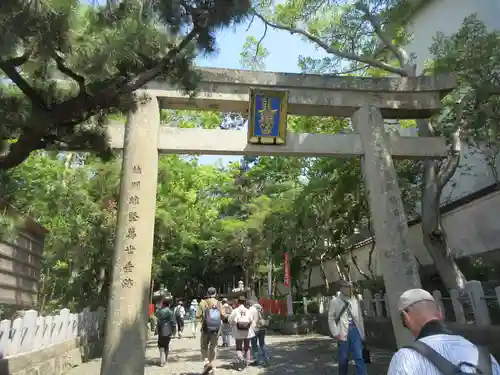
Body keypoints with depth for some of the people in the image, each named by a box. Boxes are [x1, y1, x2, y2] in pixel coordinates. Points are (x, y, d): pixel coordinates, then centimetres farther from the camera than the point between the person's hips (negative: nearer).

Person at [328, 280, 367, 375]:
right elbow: (331, 318, -1)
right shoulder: (335, 301, -1)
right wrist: (335, 333, -8)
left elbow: (360, 317, 12)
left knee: (359, 358, 0)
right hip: (343, 332, -2)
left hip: (355, 330, 2)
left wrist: (362, 333, 10)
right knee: (343, 358, 9)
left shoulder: (355, 300, 9)